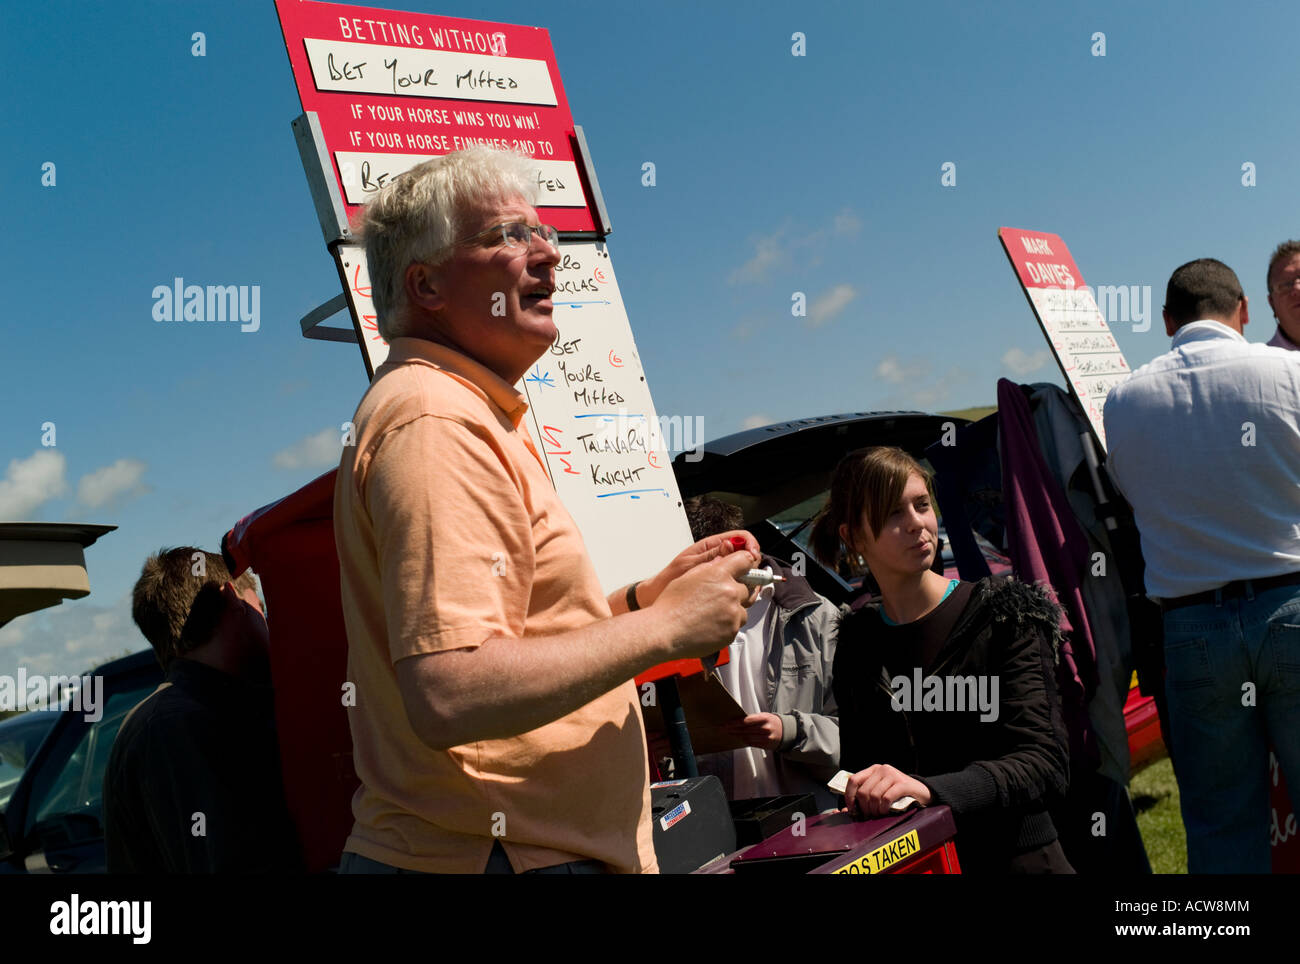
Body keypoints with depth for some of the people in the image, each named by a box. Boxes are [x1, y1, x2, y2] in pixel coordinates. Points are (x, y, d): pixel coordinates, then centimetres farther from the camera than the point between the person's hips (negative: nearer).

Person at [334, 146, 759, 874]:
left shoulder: (468, 412, 16)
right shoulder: (435, 423, -18)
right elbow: (450, 694, -29)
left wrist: (639, 598, 4)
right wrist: (665, 626, -20)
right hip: (504, 856, -10)